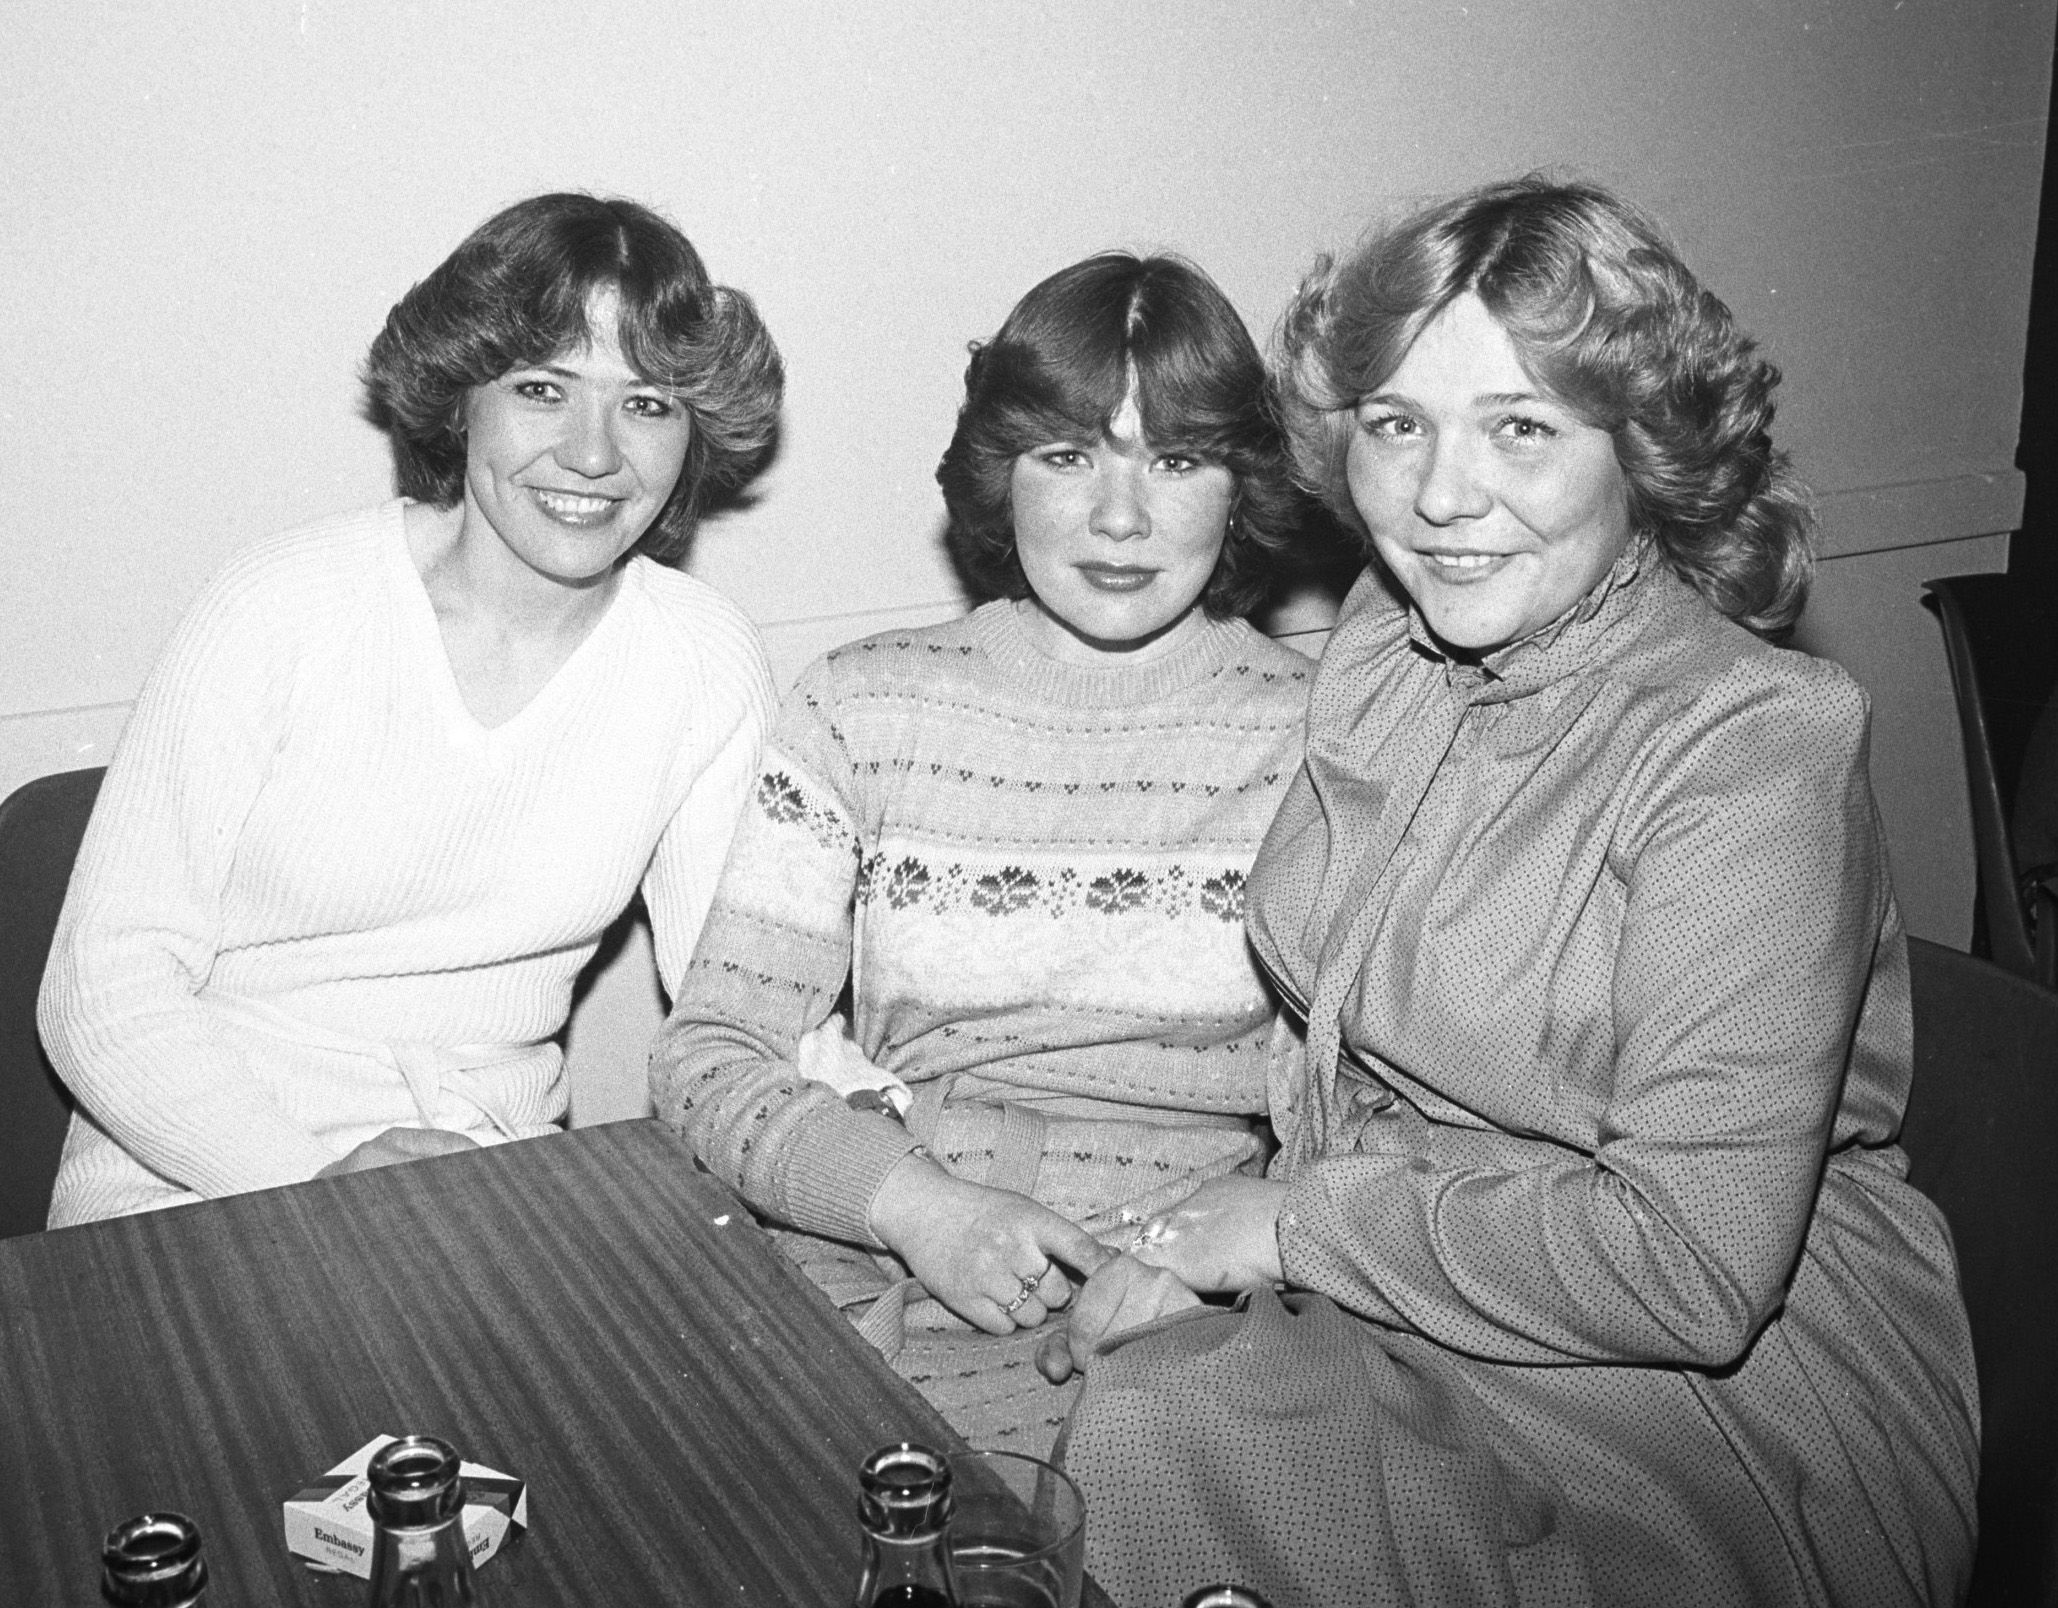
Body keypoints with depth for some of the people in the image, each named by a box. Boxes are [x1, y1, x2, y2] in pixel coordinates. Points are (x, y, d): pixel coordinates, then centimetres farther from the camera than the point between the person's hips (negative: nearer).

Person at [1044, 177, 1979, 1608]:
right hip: (1407, 1312, 6)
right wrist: (1210, 1237, -4)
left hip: (1733, 1407, -6)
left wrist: (1303, 1217, -17)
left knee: (1160, 1424, -25)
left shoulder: (1749, 743, -20)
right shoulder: (1385, 643, 3)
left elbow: (1691, 1261, -24)